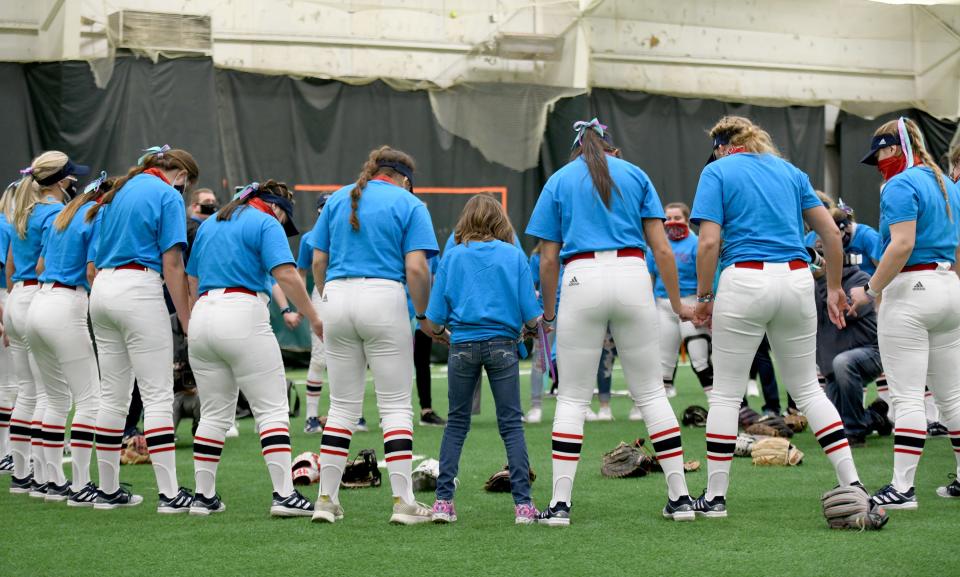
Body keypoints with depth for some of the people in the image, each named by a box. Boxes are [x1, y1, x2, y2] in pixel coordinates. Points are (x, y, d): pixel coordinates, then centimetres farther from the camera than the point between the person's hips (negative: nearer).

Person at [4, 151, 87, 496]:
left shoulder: (21, 212, 16)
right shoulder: (55, 212, -10)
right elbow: (44, 266, -20)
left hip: (15, 300, 9)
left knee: (26, 393, 12)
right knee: (48, 394, -6)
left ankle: (20, 476, 15)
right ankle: (42, 479, -8)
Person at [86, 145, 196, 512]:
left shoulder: (120, 190, 20)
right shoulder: (168, 196, -4)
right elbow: (172, 264, -10)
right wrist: (186, 321, -8)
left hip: (102, 289, 8)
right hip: (139, 292, -8)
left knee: (112, 396, 12)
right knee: (158, 396, -7)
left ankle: (108, 490, 16)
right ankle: (169, 494, -11)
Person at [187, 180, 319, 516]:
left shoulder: (209, 224, 22)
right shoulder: (267, 224, 0)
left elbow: (192, 281, 24)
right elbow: (286, 275, -13)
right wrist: (314, 320, -11)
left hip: (202, 316, 7)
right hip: (243, 317, -7)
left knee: (214, 414, 13)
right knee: (272, 409, -5)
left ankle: (203, 496, 11)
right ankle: (284, 495, -13)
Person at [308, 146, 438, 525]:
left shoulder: (337, 199, 14)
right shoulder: (409, 205, 2)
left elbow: (318, 261, 11)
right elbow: (416, 268, -8)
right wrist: (424, 315, 3)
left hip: (337, 296, 4)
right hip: (383, 298, -4)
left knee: (342, 406, 11)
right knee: (396, 406, 1)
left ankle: (326, 500, 10)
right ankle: (403, 501, -4)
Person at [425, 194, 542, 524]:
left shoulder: (453, 257, 3)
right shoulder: (514, 256, 1)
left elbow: (434, 319, 0)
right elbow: (532, 317, -3)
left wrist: (438, 332, 21)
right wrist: (530, 329, 19)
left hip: (463, 346, 1)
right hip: (502, 345, -1)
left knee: (456, 423, 11)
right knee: (511, 424, 3)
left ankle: (443, 500, 6)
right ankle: (523, 503, -3)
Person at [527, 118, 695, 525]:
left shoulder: (559, 181, 13)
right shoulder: (635, 175, 15)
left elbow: (548, 259, 8)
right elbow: (662, 249, 7)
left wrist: (548, 313, 19)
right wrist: (677, 305, 13)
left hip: (582, 280, -1)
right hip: (632, 275, 1)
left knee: (573, 398, 4)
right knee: (651, 392, 7)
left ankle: (561, 502, -3)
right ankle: (679, 497, 6)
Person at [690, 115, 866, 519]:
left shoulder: (717, 171, 4)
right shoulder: (790, 172, 17)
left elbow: (709, 242, -7)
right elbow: (831, 233, 12)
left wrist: (703, 296, 2)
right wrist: (834, 288, 21)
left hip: (746, 280, -4)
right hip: (797, 279, 4)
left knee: (726, 393, 4)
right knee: (807, 388, 13)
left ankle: (715, 495, 5)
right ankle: (852, 482, 6)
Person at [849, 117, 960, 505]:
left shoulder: (901, 185, -11)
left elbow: (903, 244, -22)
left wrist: (870, 291, -17)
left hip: (910, 289, -9)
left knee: (907, 396, -9)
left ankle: (902, 487, -12)